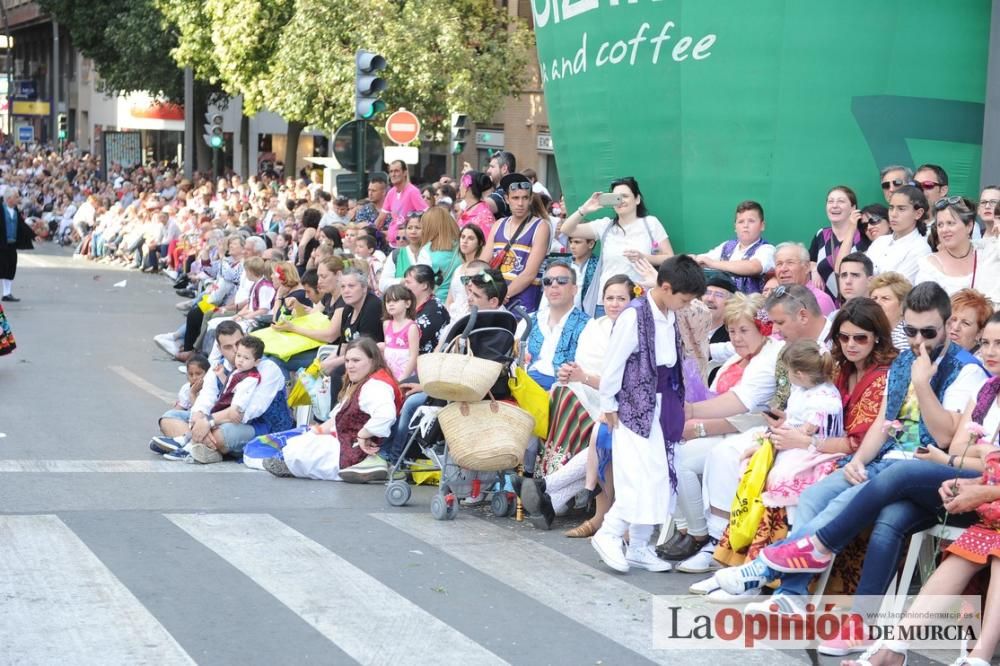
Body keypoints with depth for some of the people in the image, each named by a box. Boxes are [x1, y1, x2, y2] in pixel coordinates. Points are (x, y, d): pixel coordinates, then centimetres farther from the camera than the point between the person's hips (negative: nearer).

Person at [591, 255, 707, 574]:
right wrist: (609, 405, -9)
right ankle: (609, 533, 3)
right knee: (640, 477, -12)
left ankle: (639, 547, 16)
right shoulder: (634, 316, -15)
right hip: (636, 406, -8)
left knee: (658, 479, 8)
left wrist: (677, 404, 10)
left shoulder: (670, 318, 8)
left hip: (662, 406, 8)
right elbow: (614, 363, -13)